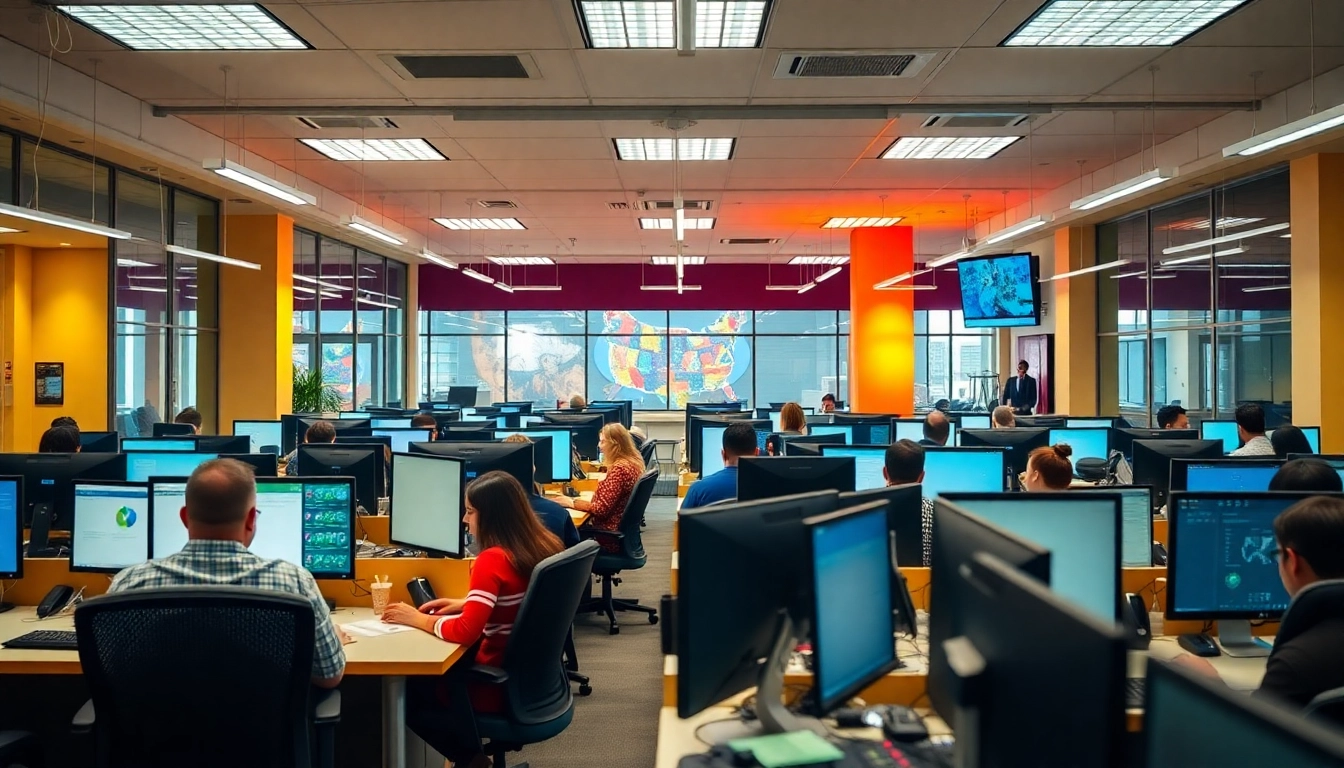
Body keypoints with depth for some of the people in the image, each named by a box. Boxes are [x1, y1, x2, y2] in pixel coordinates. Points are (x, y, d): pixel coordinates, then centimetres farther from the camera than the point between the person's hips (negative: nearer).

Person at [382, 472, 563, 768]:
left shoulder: (493, 559, -24)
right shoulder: (544, 546, 0)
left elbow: (465, 633, -28)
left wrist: (416, 619, -12)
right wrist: (467, 603, 9)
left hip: (504, 686, -8)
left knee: (408, 690, 14)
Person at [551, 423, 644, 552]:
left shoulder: (619, 469, -23)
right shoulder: (633, 462, 6)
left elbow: (601, 509, -23)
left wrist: (572, 503, -13)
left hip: (610, 536, -9)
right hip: (623, 531, 9)